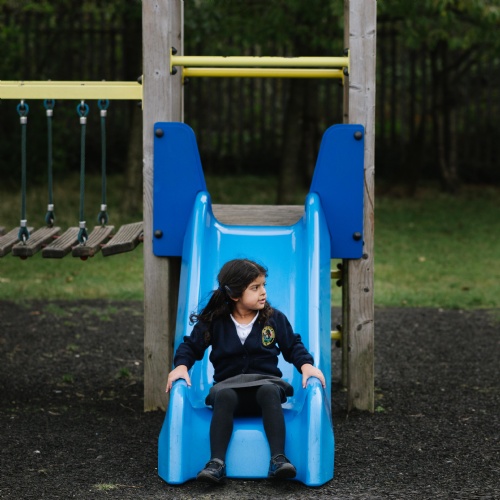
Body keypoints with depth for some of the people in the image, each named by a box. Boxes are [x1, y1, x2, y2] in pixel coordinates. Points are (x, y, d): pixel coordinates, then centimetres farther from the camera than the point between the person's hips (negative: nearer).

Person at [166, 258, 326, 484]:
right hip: (228, 384, 0)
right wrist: (181, 366, -10)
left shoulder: (275, 319, 7)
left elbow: (293, 346, 11)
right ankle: (217, 462, -41)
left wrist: (306, 365, -8)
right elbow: (191, 346, 9)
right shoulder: (213, 322, 4)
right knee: (224, 396, -36)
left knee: (270, 391, -36)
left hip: (265, 381, 0)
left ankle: (278, 458, -42)